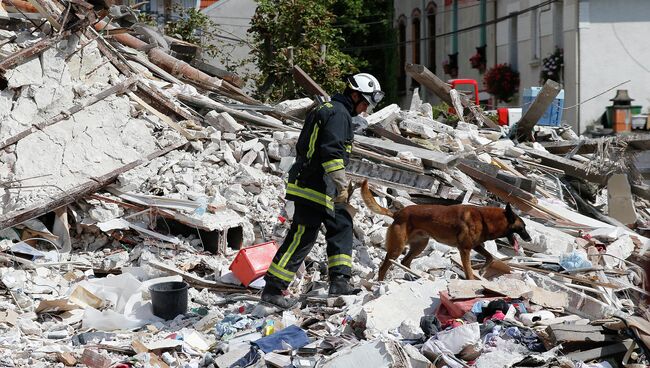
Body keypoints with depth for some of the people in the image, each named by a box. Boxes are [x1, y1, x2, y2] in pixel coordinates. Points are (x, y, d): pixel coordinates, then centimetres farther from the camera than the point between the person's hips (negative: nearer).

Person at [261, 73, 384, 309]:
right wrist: (341, 184, -25)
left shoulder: (326, 110, 21)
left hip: (306, 181, 11)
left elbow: (302, 146, 26)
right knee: (302, 237, -9)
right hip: (314, 187, -11)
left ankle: (339, 281, 12)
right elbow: (332, 150, -24)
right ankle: (273, 289, -7)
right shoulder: (339, 113, -11)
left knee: (342, 226, 14)